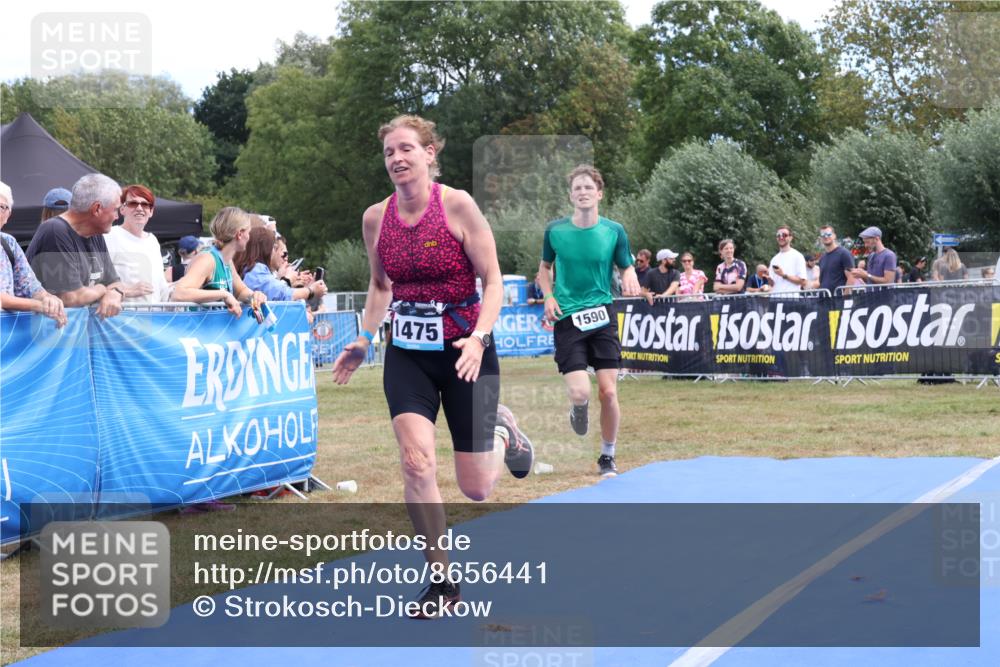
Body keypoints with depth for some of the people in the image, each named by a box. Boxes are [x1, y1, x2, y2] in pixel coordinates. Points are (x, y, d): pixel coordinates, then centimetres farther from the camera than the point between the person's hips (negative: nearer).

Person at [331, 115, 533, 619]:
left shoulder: (458, 205, -13)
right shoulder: (375, 218, 0)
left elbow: (493, 282, -10)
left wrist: (478, 338, -24)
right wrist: (363, 340, 5)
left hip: (464, 351, -3)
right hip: (407, 353, 3)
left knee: (476, 488, 2)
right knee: (415, 463, -16)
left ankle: (503, 434, 39)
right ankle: (442, 582, 0)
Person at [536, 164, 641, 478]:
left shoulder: (614, 231, -1)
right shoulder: (555, 230, 0)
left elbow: (627, 267, 9)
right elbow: (544, 267, 15)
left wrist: (630, 277, -15)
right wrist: (548, 297, -2)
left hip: (602, 317, 1)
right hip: (567, 319, -1)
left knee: (608, 391, -4)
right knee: (580, 393, -14)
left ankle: (607, 457, 16)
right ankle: (578, 411, 25)